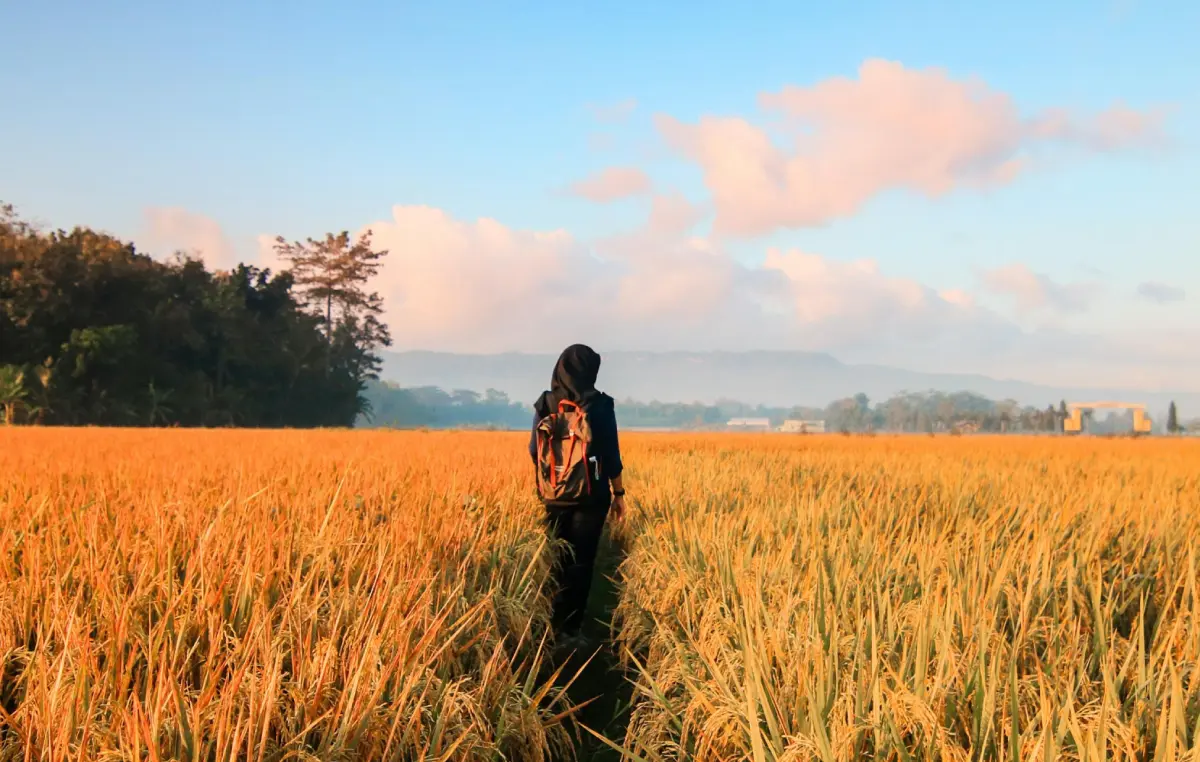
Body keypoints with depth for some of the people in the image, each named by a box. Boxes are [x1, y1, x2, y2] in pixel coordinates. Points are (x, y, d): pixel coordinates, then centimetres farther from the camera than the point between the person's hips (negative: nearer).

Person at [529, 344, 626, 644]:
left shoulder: (545, 404, -1)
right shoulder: (600, 405, -11)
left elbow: (535, 451, 6)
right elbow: (611, 454, -8)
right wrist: (619, 493, 3)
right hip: (592, 493, -3)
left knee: (558, 557, 15)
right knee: (581, 560, 3)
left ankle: (551, 623, 19)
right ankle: (569, 628, 4)